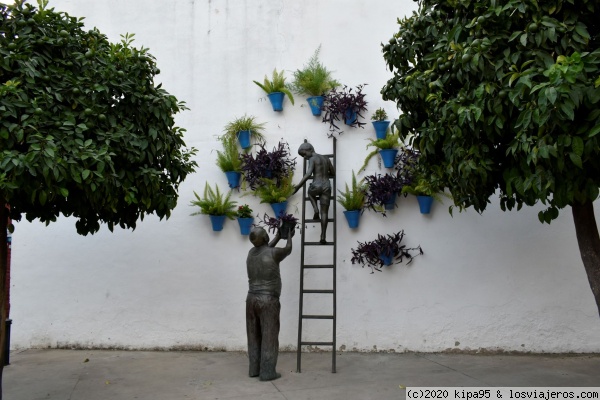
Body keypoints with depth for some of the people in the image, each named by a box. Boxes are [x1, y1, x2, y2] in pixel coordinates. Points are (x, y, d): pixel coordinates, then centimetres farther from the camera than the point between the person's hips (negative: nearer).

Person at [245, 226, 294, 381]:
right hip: (268, 300, -6)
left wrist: (278, 236, 36)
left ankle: (254, 369, 19)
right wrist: (289, 237, 27)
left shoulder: (251, 252, 5)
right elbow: (288, 250, 8)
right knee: (269, 337, 0)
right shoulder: (274, 253, -14)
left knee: (254, 336, 12)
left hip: (252, 299, 7)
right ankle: (267, 372, 3)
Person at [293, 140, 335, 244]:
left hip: (316, 186, -4)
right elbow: (333, 173, 25)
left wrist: (298, 186, -19)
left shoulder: (312, 159, -3)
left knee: (310, 192, 35)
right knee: (324, 212, 7)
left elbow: (308, 174, -18)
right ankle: (323, 236, 0)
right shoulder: (326, 158, 16)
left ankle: (316, 211, 14)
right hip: (326, 187, 4)